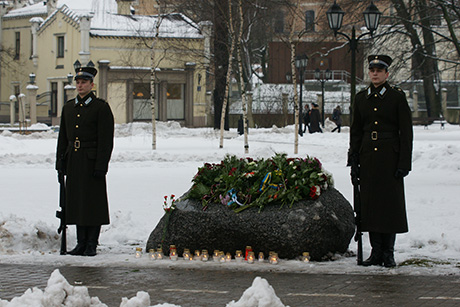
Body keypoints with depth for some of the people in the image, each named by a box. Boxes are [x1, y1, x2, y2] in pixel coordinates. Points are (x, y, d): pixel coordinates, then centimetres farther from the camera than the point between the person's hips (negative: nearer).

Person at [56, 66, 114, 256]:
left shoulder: (101, 107, -4)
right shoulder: (68, 107, 15)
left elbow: (106, 140, -9)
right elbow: (62, 138, 18)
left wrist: (101, 166, -15)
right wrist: (61, 162, 10)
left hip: (92, 161, -6)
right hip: (73, 161, 6)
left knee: (93, 202, -3)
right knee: (76, 202, 7)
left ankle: (92, 245, 2)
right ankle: (81, 242, 14)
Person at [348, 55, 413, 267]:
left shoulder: (397, 97, -1)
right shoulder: (361, 98, 11)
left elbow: (406, 132, -2)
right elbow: (355, 132, 14)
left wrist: (404, 163, -8)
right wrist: (354, 162, 8)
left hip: (390, 158, -4)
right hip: (368, 158, 4)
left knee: (391, 202, -2)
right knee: (370, 202, 3)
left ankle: (388, 253, 5)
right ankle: (376, 252, 10)